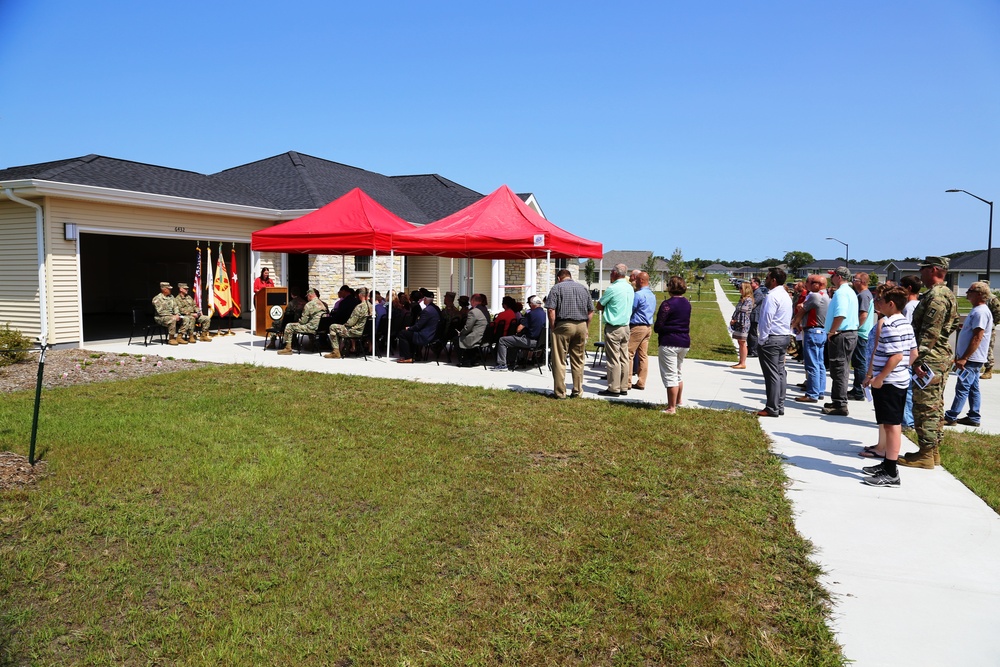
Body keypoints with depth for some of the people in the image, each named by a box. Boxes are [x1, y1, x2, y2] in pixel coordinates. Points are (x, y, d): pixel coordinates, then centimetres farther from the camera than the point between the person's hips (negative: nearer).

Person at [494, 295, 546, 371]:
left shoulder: (531, 314, -17)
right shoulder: (544, 313, 7)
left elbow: (519, 329, -18)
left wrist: (517, 333, 6)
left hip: (530, 341, -9)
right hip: (538, 340, 9)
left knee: (502, 340, -1)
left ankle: (502, 364, -2)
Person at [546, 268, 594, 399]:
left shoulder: (557, 287, 0)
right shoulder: (583, 288, 14)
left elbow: (551, 310, -11)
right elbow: (591, 311, 12)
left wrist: (553, 328, -4)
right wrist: (586, 328, 15)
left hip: (563, 325, -4)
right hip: (581, 326, 4)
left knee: (559, 361, 1)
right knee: (578, 361, 10)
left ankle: (559, 392, 3)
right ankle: (577, 392, 14)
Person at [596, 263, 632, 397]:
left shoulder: (612, 288, -14)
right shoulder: (630, 288, 9)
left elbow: (599, 306, -6)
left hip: (613, 328, -7)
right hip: (626, 326, 8)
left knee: (613, 359, -3)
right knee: (624, 359, 9)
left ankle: (613, 389, 0)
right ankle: (624, 387, 14)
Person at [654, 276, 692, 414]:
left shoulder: (668, 304, -15)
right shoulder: (687, 304, 9)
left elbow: (658, 325, -15)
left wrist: (656, 329, 5)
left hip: (669, 343, -8)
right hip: (684, 342, 8)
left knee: (670, 376, -4)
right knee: (678, 374, 22)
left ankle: (671, 408, -2)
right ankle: (678, 401, 35)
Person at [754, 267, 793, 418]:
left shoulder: (772, 296, -17)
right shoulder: (786, 295, 15)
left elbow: (766, 320, -19)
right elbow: (788, 319, 18)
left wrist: (761, 340, -13)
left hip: (772, 338, -10)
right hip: (785, 337, 10)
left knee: (771, 374, -6)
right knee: (780, 372, 12)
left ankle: (772, 408, -3)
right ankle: (780, 406, 17)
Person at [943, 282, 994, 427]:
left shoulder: (980, 312, -18)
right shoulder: (976, 310, 14)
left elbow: (977, 338, -23)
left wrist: (964, 358, -23)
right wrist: (960, 356, 20)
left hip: (972, 360, -10)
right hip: (972, 359, 10)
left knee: (962, 388, -6)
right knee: (973, 388, 13)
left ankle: (950, 417, -2)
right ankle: (974, 418, 19)